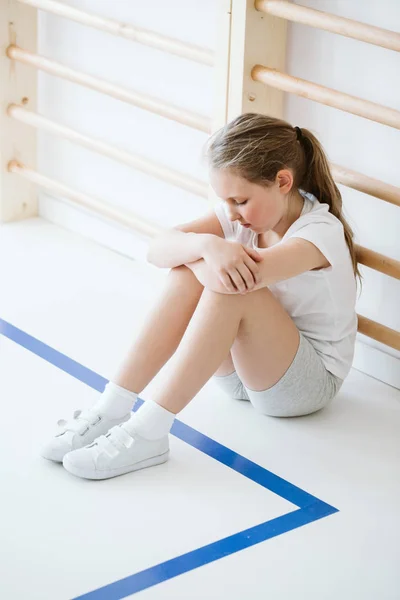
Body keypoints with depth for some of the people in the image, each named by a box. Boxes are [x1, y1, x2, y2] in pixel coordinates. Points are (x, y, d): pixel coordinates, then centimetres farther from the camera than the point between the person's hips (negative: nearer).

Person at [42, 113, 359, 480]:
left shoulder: (321, 231, -22)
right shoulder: (241, 213, -2)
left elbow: (244, 278, -40)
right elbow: (158, 250, -17)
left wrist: (197, 248, -19)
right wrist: (205, 245, -39)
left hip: (309, 381, -6)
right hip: (244, 366, 6)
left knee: (231, 286, -33)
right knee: (189, 271, -23)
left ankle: (149, 431, -36)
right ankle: (114, 409, -26)